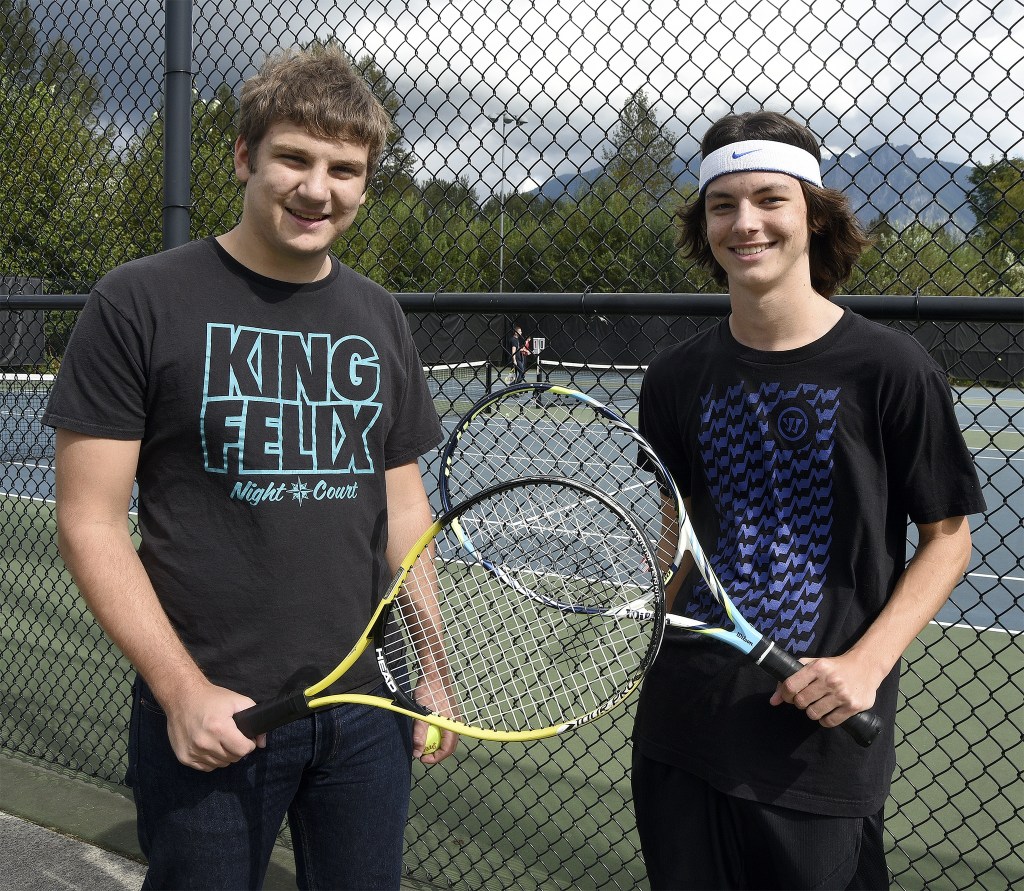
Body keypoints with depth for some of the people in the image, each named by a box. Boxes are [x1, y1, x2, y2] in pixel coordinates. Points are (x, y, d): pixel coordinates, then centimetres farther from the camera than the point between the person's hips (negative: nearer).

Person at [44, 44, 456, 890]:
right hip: (210, 716, -4)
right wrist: (184, 690, -14)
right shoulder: (138, 303, -8)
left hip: (367, 705, 4)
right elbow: (91, 521, -9)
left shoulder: (380, 320, 7)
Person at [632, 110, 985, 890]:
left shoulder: (888, 369, -9)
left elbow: (947, 537, -2)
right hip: (683, 726, 4)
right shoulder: (676, 378, 2)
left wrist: (867, 663, -15)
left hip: (821, 745, -3)